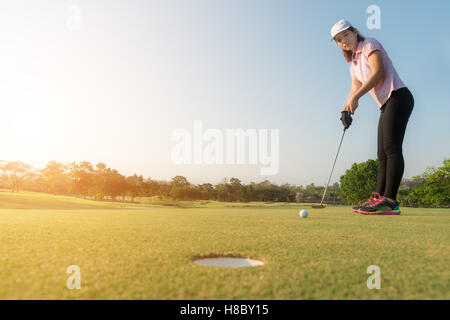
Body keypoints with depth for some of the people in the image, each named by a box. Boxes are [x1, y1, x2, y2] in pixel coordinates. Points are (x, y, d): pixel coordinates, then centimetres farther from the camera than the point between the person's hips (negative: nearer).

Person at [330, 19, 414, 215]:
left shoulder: (370, 45, 0)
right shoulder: (354, 65, 22)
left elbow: (378, 72, -14)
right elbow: (355, 88, 14)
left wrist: (356, 97, -17)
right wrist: (347, 110, -6)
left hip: (398, 97, -9)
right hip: (386, 106, 9)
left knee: (391, 148, -18)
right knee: (382, 154, 3)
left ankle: (389, 200, -23)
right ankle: (379, 198, 4)